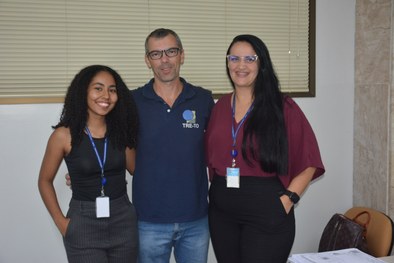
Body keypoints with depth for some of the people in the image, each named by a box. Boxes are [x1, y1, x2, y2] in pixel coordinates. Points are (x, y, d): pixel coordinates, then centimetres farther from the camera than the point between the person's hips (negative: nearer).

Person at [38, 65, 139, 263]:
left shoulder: (121, 131, -1)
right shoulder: (64, 135, -9)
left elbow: (137, 169, 11)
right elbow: (45, 181, 2)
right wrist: (61, 222, -3)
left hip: (123, 221, 3)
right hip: (83, 224, -3)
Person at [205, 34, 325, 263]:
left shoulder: (282, 107, -5)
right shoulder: (220, 106, 8)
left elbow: (308, 161, -4)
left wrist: (289, 199, -11)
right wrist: (217, 186, 2)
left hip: (267, 212, -4)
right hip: (221, 210, 4)